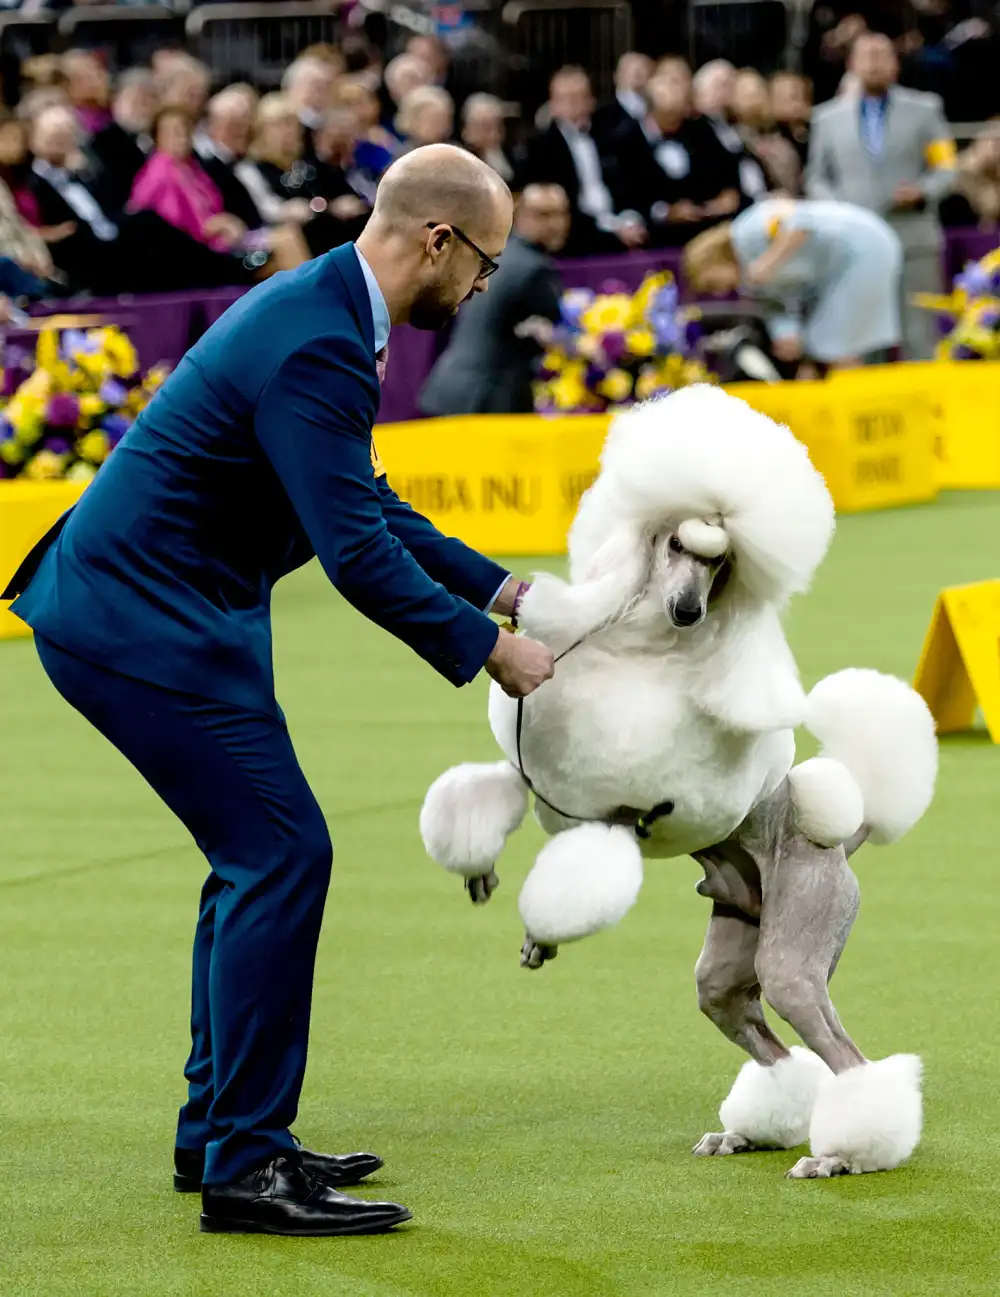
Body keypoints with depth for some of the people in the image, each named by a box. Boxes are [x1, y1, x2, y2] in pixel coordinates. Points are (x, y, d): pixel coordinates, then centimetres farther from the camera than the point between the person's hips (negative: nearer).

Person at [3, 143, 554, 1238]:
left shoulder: (318, 309, 11)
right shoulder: (314, 346, -22)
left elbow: (366, 505, 22)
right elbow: (355, 552, -24)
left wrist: (496, 588, 18)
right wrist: (487, 650, -14)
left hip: (123, 605, 11)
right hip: (142, 622, -11)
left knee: (260, 854, 16)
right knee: (281, 853, -10)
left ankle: (220, 1127, 25)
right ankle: (243, 1168, -7)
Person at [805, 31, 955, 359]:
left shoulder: (924, 110, 10)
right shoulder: (828, 117, 14)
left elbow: (946, 169, 8)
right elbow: (817, 179, 15)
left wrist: (922, 192, -12)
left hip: (913, 243, -1)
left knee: (919, 340, -3)